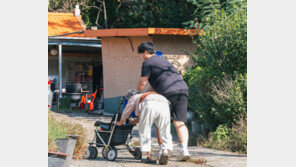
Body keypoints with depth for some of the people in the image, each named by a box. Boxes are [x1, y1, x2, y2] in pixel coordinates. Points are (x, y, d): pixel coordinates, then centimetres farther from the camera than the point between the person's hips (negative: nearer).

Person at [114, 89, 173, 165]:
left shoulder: (134, 98, 32)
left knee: (144, 131, 9)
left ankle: (149, 157, 5)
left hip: (150, 105, -5)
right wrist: (133, 122, 73)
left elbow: (125, 114, 41)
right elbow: (142, 117, 58)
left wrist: (120, 123, 58)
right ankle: (165, 152, -12)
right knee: (164, 132, 10)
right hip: (164, 105, 5)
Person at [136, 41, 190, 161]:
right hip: (183, 88, 6)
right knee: (179, 123, 1)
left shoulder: (148, 63, 7)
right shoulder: (163, 61, 33)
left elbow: (142, 83, 3)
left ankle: (162, 150, 6)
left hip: (168, 92, -6)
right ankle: (184, 149, -15)